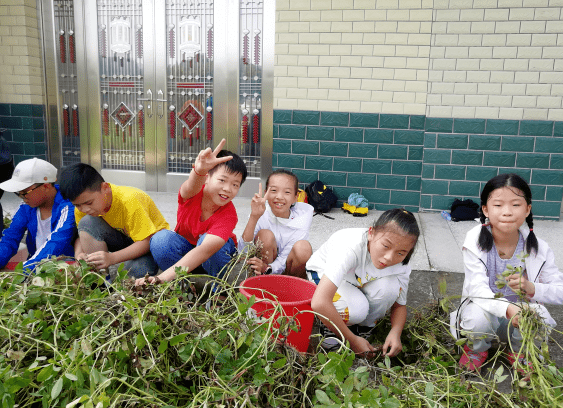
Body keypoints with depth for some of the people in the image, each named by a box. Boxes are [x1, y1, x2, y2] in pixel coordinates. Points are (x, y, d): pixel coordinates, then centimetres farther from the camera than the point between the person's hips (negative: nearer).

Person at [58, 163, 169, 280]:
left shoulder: (129, 201, -32)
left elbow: (145, 242, -31)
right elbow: (81, 235, -3)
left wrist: (111, 258, -43)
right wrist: (79, 254, -27)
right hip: (123, 238, 6)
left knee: (138, 270, -37)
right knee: (86, 223, -21)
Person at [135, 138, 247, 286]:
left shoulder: (229, 215, -31)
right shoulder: (193, 192, -26)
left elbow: (205, 251, -46)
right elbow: (191, 187, -54)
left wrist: (163, 277, -58)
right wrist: (199, 171, -80)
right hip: (185, 245, 2)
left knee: (211, 242, -37)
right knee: (161, 239, -30)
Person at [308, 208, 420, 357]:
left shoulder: (401, 267, -22)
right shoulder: (351, 247, -41)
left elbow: (399, 305, -4)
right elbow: (319, 302, -48)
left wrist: (395, 333, -26)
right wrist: (352, 340, -38)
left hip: (358, 284, 5)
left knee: (390, 285, -27)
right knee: (356, 308, -35)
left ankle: (364, 328, -3)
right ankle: (330, 328, -2)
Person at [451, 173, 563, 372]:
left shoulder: (538, 249, -12)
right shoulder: (475, 241, -18)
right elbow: (477, 289, -26)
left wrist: (531, 288, -32)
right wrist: (508, 309, -46)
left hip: (521, 312, 2)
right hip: (484, 308, -2)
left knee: (541, 321, -30)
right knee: (477, 318, -35)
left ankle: (519, 353, 7)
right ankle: (476, 350, 3)